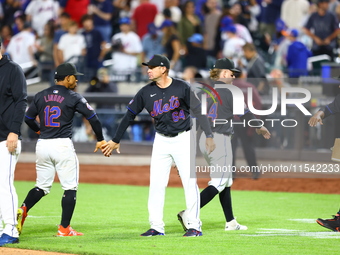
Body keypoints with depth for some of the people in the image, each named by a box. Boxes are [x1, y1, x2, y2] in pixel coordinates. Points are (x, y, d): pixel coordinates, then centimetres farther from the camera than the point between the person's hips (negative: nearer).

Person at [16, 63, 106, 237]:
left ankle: (23, 209, -10)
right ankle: (64, 229, 0)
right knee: (70, 188, 3)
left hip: (42, 145, 5)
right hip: (63, 145, -5)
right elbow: (93, 118, -5)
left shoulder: (40, 96, 9)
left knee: (42, 186, 15)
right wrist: (100, 140, 8)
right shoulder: (73, 98, -4)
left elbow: (28, 118, 14)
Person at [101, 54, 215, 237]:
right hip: (161, 141, 4)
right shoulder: (146, 92, 0)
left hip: (183, 139, -3)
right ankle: (156, 227, 7)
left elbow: (198, 111, -5)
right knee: (156, 184, 1)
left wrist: (208, 136, -11)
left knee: (190, 182, -5)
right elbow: (129, 115, 6)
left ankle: (195, 226, 0)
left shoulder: (182, 88, -9)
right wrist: (115, 141, 7)